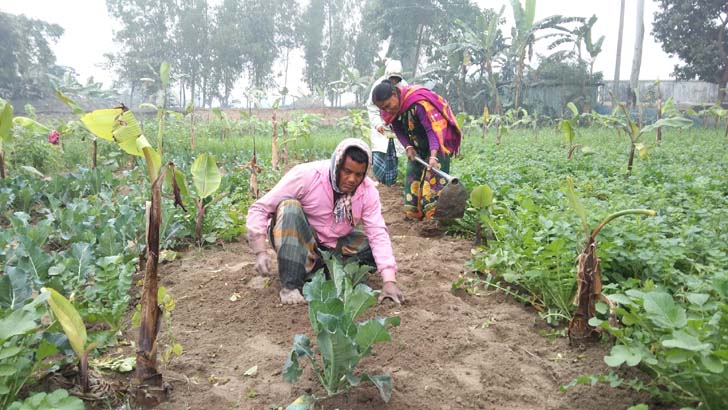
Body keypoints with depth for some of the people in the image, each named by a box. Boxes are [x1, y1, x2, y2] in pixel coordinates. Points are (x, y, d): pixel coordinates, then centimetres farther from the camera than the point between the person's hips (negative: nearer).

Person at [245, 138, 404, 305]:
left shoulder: (368, 190, -15)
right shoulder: (306, 175, -26)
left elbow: (378, 233, -20)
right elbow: (259, 209, -23)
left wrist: (389, 281, -31)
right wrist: (260, 251, -33)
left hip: (334, 245, 4)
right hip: (298, 241, -3)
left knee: (376, 249, -15)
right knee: (289, 206, -32)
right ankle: (290, 285, -27)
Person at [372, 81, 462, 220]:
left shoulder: (419, 103, -32)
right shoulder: (391, 111, -9)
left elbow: (433, 129, -35)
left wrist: (433, 156, -46)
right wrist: (408, 147, -14)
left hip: (436, 144, -7)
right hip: (417, 147, 8)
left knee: (434, 177, -15)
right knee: (413, 176, 9)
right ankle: (414, 213, 19)